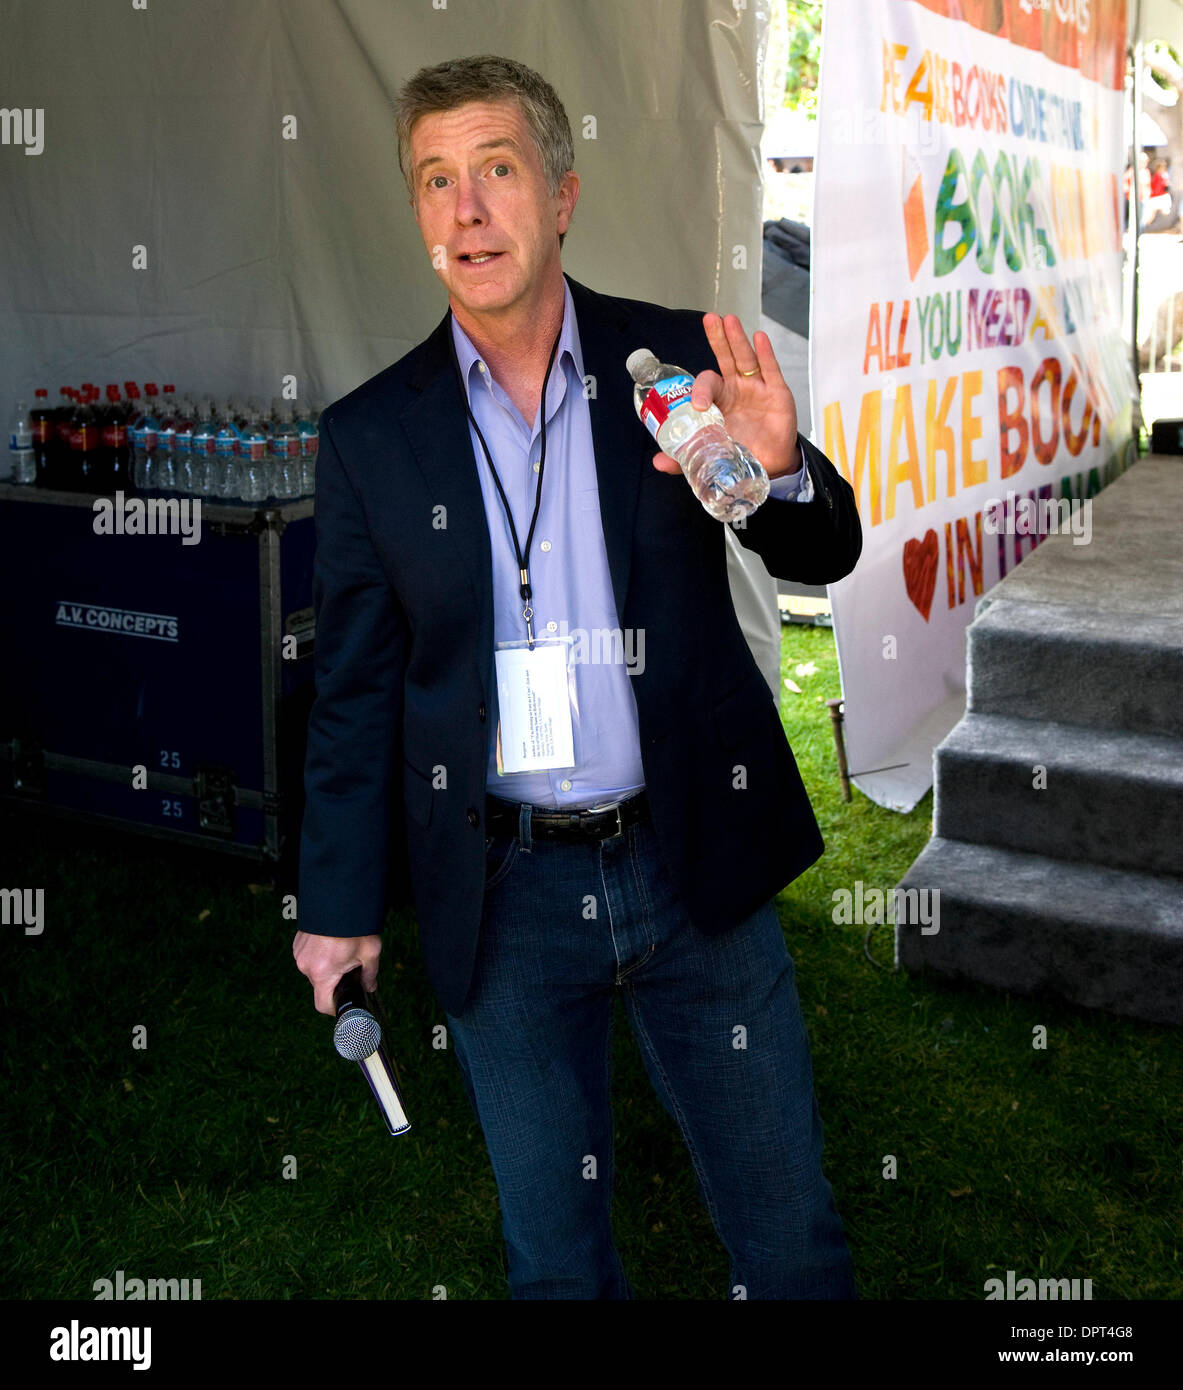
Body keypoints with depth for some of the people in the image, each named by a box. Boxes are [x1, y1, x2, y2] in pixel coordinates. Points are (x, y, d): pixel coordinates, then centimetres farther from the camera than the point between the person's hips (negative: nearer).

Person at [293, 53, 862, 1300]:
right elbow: (354, 684, 4)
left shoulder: (677, 362, -2)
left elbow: (821, 558, 1)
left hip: (696, 869, 0)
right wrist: (338, 902, 5)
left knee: (791, 1238, 14)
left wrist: (781, 469, -22)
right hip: (502, 898, 0)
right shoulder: (371, 435, -2)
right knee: (551, 1254, 18)